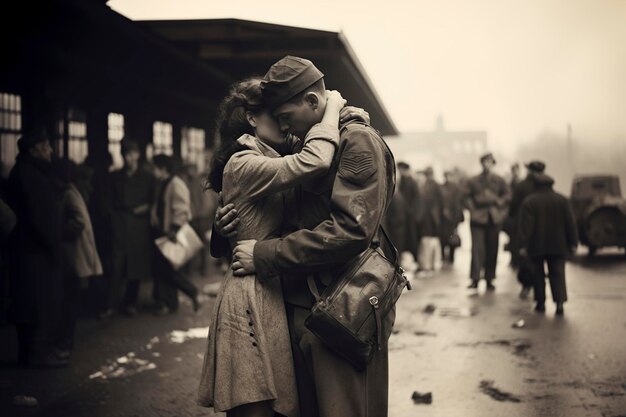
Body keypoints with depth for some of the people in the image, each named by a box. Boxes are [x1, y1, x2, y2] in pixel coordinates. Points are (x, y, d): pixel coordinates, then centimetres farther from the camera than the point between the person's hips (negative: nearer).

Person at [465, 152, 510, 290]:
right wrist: (472, 209, -5)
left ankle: (489, 280, 12)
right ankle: (475, 279, -10)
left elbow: (507, 195, 9)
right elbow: (468, 197, 7)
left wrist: (499, 204, -6)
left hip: (494, 219, 2)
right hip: (478, 219, -1)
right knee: (477, 248, -10)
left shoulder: (499, 181, 7)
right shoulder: (473, 181, 4)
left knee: (492, 250, 4)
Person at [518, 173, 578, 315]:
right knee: (558, 274, 2)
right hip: (558, 246, 2)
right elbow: (570, 223, 2)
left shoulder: (529, 202, -6)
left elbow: (526, 226, -13)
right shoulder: (562, 200, 4)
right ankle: (560, 302, -13)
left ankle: (541, 302, 12)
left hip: (536, 246, -2)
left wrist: (523, 245, -13)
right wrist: (573, 243, 6)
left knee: (538, 274, 10)